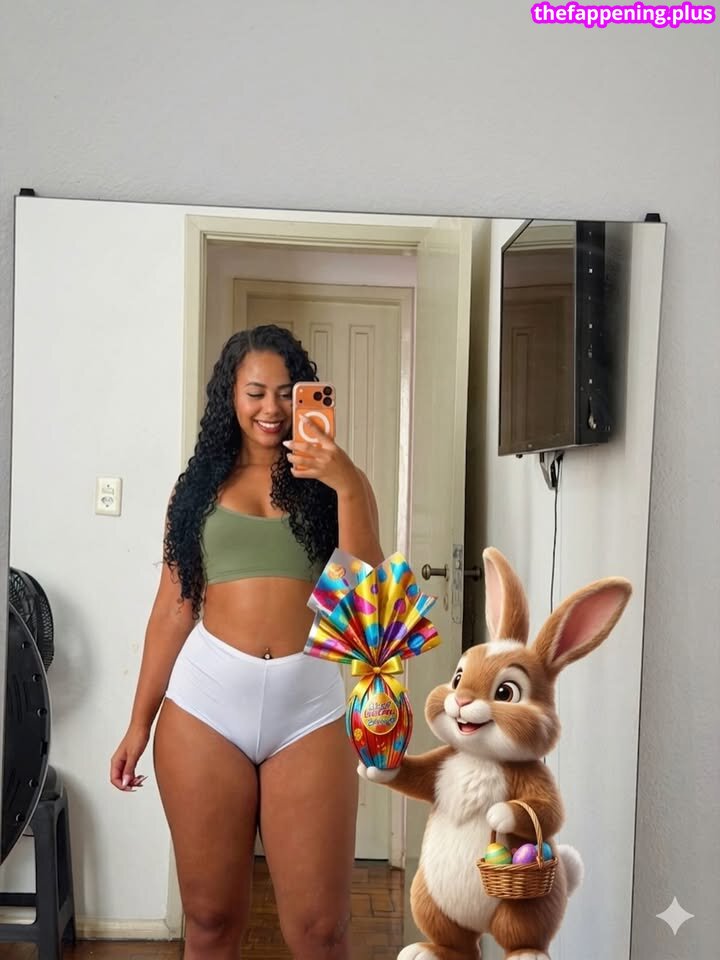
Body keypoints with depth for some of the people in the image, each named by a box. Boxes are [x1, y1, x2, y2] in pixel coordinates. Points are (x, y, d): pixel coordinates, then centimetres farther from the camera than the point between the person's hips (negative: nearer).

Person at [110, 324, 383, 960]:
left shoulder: (335, 481, 7)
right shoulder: (200, 485, 11)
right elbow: (173, 607, 11)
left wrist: (347, 486, -15)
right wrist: (140, 722, 11)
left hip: (309, 706, -1)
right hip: (204, 704, 1)